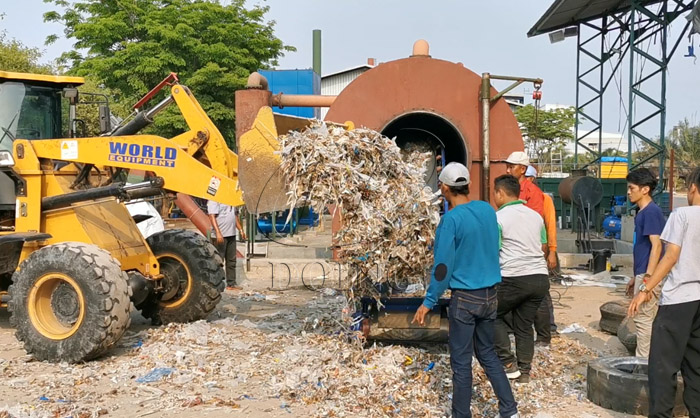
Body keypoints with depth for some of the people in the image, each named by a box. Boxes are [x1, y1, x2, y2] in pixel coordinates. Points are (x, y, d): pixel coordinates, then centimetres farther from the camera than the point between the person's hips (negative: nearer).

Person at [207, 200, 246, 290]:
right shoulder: (214, 200, -11)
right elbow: (212, 216, -19)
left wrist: (241, 230, 20)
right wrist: (218, 233, -27)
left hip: (231, 235, 9)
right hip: (220, 236, -9)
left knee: (231, 260, 12)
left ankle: (231, 284, 19)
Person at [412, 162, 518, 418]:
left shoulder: (451, 219, -16)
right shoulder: (488, 210, 2)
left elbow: (443, 265, -16)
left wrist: (428, 302, -10)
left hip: (465, 297, -6)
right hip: (490, 295, 7)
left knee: (461, 362, 5)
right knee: (487, 353, 19)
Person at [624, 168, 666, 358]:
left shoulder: (651, 212, -14)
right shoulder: (643, 213, 15)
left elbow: (656, 246, -21)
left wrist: (647, 278, -25)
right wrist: (635, 277, 23)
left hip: (648, 275, -10)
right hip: (644, 273, 10)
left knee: (643, 318, -5)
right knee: (650, 319, 13)